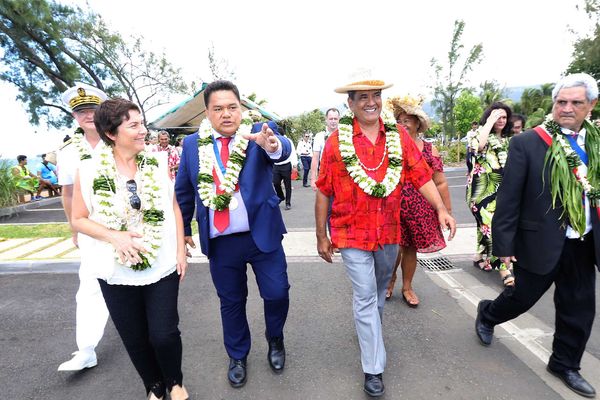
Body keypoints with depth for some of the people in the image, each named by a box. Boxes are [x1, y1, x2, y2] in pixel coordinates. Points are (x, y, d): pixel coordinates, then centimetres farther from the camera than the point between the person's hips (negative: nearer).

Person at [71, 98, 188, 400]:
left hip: (162, 267, 0)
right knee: (135, 340, 15)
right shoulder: (89, 171, -8)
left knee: (164, 335, 3)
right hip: (117, 272, 0)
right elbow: (78, 219, -1)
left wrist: (181, 251, -2)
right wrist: (115, 236, -18)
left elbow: (174, 209, 3)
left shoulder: (157, 164, -3)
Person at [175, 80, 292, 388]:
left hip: (263, 234, -1)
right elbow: (183, 191, 10)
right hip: (220, 242, 2)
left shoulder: (258, 134, -6)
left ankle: (275, 339, 36)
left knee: (277, 293, 3)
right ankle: (237, 356, 41)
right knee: (231, 302, 16)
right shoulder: (192, 144, 1)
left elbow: (282, 149, -28)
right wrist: (183, 229, 13)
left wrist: (273, 145, -50)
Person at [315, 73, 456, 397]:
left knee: (380, 291, 23)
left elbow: (421, 176, 0)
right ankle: (373, 369, 19)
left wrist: (441, 208, -15)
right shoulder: (336, 141, -7)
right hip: (352, 233, -3)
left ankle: (368, 331, 52)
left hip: (389, 232, 4)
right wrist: (321, 237, -2)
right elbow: (323, 193, -4)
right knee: (365, 298, 2)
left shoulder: (399, 137, 0)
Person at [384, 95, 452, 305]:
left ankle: (407, 287, 32)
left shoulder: (429, 150, 2)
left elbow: (440, 183, 5)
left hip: (419, 209, 1)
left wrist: (447, 210, 4)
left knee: (411, 247, 12)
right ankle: (390, 280, 30)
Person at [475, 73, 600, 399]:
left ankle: (565, 364, 38)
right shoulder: (527, 143, -13)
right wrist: (503, 244, -14)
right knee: (522, 297, 11)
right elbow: (508, 198, -14)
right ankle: (487, 315, 43)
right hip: (540, 243, -5)